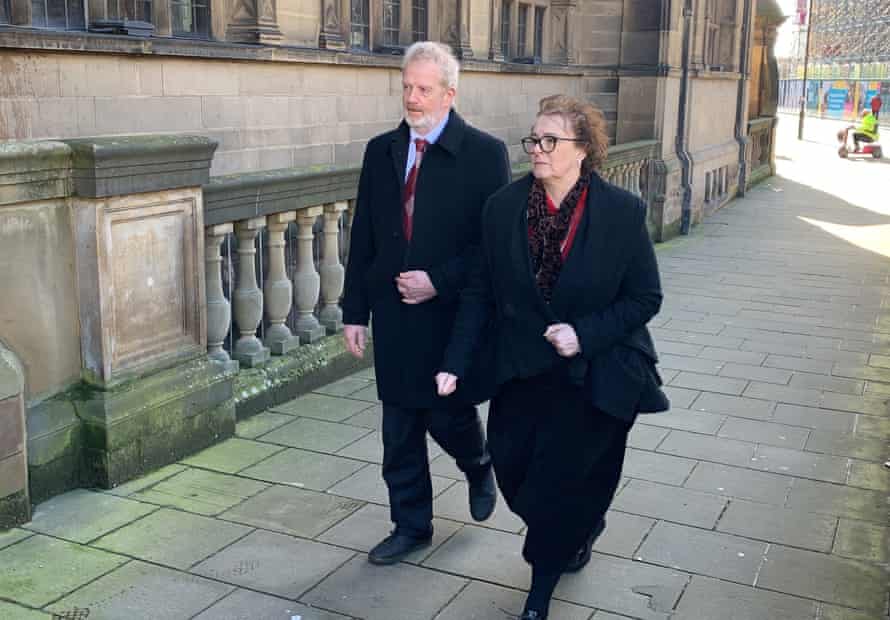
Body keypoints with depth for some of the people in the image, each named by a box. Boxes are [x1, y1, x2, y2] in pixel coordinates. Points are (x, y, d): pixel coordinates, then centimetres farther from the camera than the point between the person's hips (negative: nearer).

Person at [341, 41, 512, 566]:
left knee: (448, 414, 5)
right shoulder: (381, 151, 6)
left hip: (453, 313, -4)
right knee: (400, 430, 11)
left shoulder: (484, 153, -7)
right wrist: (355, 311, 4)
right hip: (393, 315, 4)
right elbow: (363, 238, 7)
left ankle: (480, 467, 40)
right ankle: (411, 526, 28)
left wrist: (439, 282, -17)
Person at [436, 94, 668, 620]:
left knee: (561, 483, 0)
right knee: (515, 473, 4)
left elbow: (646, 298, -5)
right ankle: (576, 535, 39)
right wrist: (455, 364, -7)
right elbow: (480, 293, 0)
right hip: (522, 372, 3)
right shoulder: (504, 207, -4)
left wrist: (585, 333, -18)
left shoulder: (623, 212, -11)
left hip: (594, 374, -3)